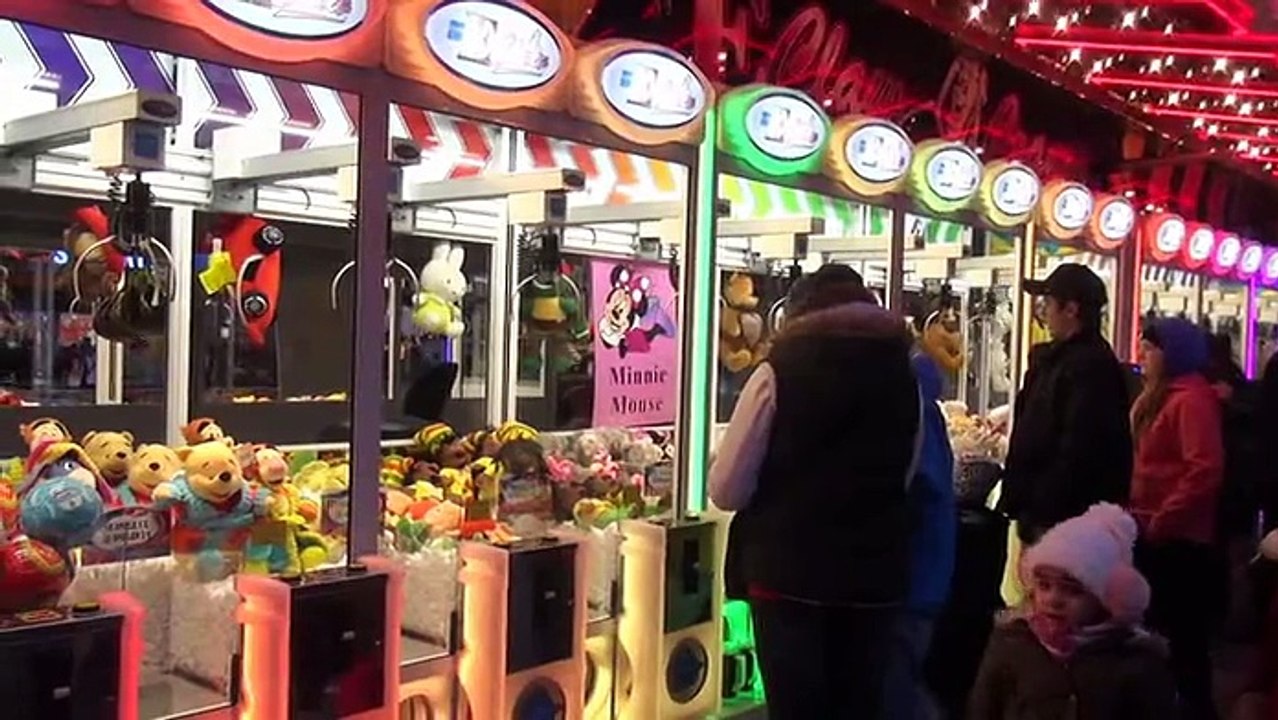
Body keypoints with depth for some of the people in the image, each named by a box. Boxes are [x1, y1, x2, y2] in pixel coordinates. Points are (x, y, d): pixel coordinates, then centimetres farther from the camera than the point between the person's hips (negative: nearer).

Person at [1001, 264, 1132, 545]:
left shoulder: (1091, 366, -17)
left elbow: (1078, 452, -23)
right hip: (1042, 513, 10)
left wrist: (1045, 512, -21)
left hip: (1063, 521, -10)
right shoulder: (1054, 358, 15)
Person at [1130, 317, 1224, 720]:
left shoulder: (1192, 399, -16)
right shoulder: (1160, 395, 14)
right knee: (1158, 628, 18)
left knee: (1181, 633, 2)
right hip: (1155, 535, 10)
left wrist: (1161, 522, -20)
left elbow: (1205, 470, -25)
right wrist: (1143, 518, 11)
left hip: (1177, 539, -10)